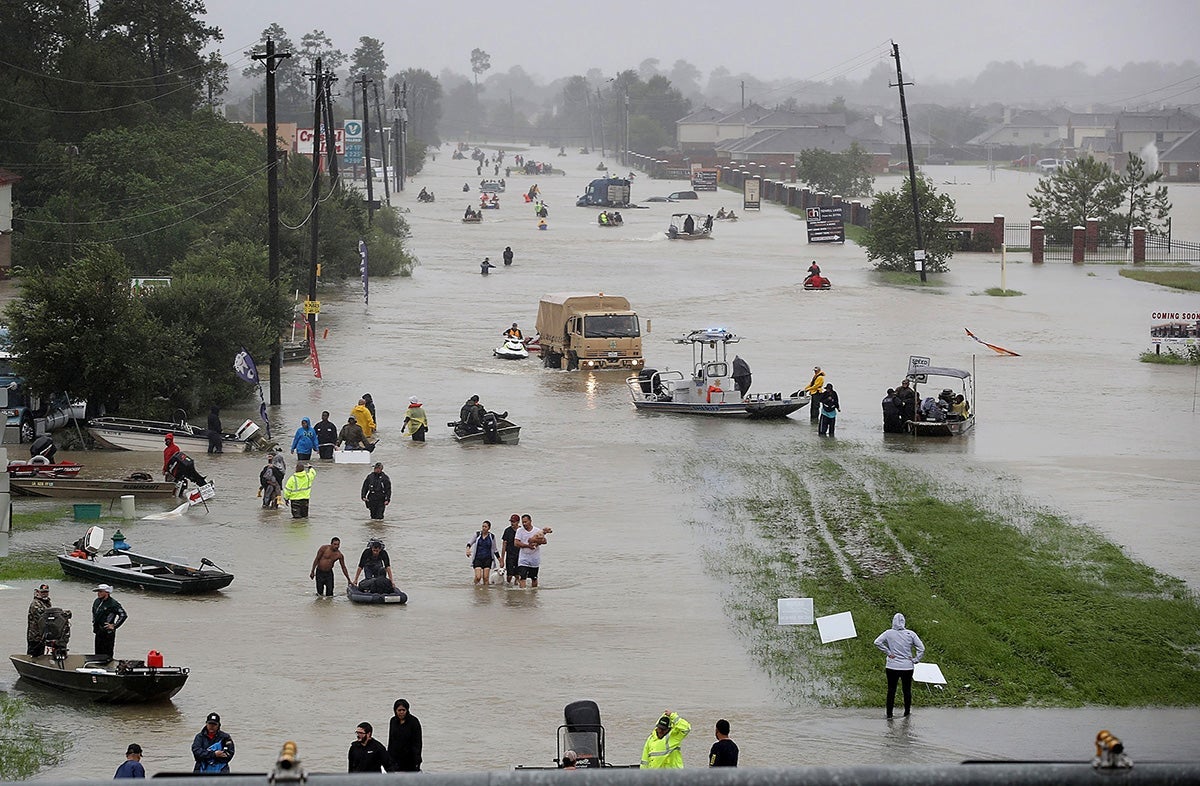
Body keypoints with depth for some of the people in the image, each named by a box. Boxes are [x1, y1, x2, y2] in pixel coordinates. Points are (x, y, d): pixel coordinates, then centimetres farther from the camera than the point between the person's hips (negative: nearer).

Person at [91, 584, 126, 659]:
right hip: (98, 632, 8)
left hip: (108, 633, -8)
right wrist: (94, 623, 22)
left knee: (107, 655, -7)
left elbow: (124, 615, -15)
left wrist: (114, 626, -15)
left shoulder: (113, 603, -13)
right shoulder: (97, 601, 10)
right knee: (98, 654, 13)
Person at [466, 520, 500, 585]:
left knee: (486, 578, -4)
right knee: (478, 577, -12)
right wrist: (468, 548, -28)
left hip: (487, 559, 1)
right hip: (478, 558, -1)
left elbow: (495, 550, 14)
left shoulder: (492, 536, 6)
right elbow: (470, 542, -6)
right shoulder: (477, 534, 3)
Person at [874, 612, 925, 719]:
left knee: (891, 690, 9)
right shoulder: (910, 634, -5)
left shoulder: (889, 633, -7)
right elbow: (921, 648, -7)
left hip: (892, 666, 0)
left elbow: (877, 642, -16)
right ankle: (907, 713, 19)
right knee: (907, 690, 12)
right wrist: (915, 660, 1)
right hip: (907, 667, 0)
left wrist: (888, 653, -10)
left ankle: (889, 714, 11)